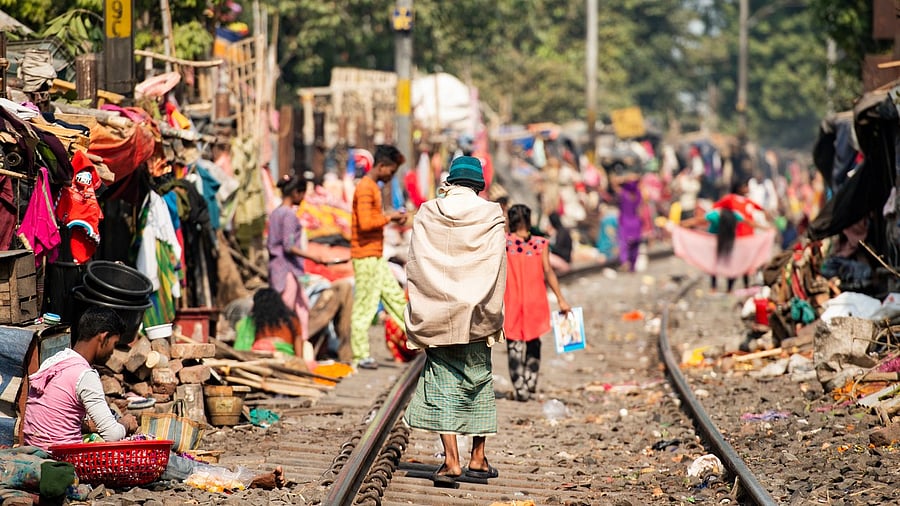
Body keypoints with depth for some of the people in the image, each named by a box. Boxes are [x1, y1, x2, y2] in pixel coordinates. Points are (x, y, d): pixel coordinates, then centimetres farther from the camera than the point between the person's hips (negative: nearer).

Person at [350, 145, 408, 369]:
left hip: (377, 256, 10)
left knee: (395, 297, 14)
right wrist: (389, 217, -13)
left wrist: (390, 218, 8)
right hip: (366, 256, -10)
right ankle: (360, 356, 1)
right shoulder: (365, 188, -16)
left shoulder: (373, 187, 16)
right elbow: (365, 223, -25)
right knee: (365, 306, -4)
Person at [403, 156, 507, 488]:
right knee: (479, 380, 14)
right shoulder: (491, 216, -3)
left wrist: (420, 316, 5)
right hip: (476, 316, 0)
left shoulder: (427, 215, 1)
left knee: (441, 383, 1)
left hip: (435, 314, 0)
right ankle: (478, 458, 17)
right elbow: (496, 269, -5)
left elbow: (414, 266, 0)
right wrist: (493, 317, 1)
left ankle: (451, 460, -9)